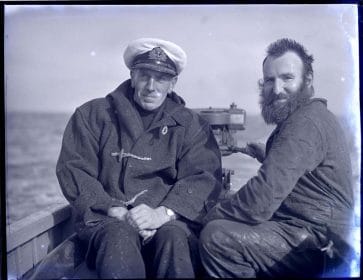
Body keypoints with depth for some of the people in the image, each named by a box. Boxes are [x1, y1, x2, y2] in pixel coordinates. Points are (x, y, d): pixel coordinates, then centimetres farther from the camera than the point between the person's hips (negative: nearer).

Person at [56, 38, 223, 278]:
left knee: (175, 238, -33)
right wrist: (117, 211, -11)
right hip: (108, 219, 0)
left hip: (170, 218, 1)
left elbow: (204, 177, 0)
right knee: (119, 237, -35)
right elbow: (73, 170, 3)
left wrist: (163, 213, -19)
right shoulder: (93, 115, 11)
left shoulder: (190, 125, 12)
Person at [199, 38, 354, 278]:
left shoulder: (306, 121, -19)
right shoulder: (309, 114, 15)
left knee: (217, 237, -22)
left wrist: (211, 215, -11)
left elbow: (260, 203, -24)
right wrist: (268, 158, 10)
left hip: (318, 245, -10)